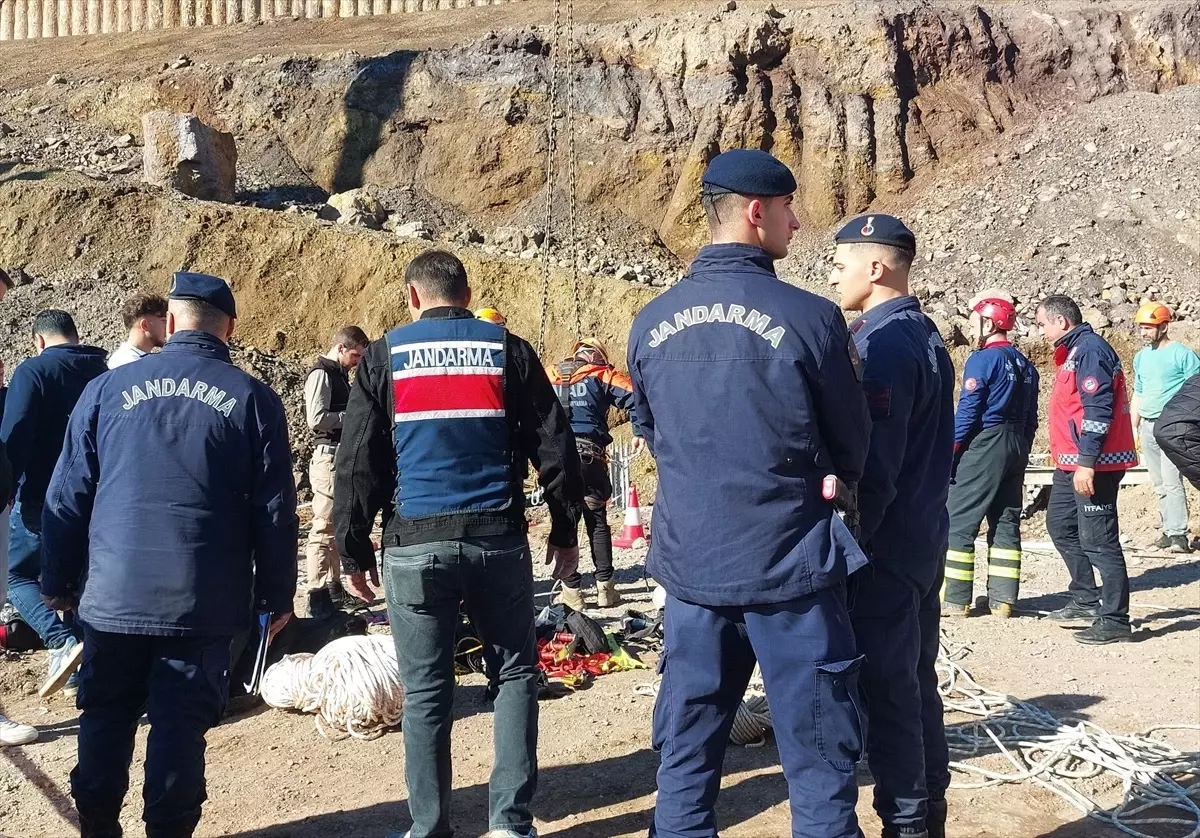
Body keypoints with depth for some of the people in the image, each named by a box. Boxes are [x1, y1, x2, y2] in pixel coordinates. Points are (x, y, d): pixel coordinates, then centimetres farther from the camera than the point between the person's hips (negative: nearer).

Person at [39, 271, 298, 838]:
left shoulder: (108, 388, 3)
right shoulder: (252, 398, 0)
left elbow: (67, 497, 6)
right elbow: (275, 510, -1)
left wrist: (59, 581, 16)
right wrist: (277, 594, 7)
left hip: (113, 598, 2)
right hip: (202, 602, -1)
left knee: (105, 720, 16)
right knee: (181, 726, 6)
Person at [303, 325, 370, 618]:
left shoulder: (339, 375, 18)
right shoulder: (321, 374, -11)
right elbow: (317, 418, -21)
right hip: (329, 457, -10)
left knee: (337, 526, 15)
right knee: (324, 528, -9)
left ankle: (334, 588, 24)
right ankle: (318, 599, -9)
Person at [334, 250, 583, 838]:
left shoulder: (385, 356, 5)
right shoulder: (508, 350, 7)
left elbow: (358, 464, 3)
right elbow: (554, 447, 6)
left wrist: (353, 552, 9)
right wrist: (565, 533, 14)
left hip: (415, 545, 0)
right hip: (499, 540, 1)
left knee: (425, 692, 7)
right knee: (515, 673, 12)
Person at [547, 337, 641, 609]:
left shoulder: (548, 376, 18)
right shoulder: (602, 375, 8)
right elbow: (636, 398, -3)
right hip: (588, 456, -2)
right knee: (597, 521, 12)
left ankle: (572, 590, 7)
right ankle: (604, 587, 10)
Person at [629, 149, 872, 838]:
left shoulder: (651, 323, 1)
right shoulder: (810, 317, -12)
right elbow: (852, 451, 0)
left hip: (691, 564, 4)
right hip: (791, 566, -4)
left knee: (687, 756, 15)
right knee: (820, 761, 9)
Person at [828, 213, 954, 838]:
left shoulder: (883, 344, -17)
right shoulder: (927, 336, 13)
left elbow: (872, 467, -22)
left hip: (883, 550, -10)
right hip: (924, 543, 10)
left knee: (883, 691, -2)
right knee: (915, 681, 16)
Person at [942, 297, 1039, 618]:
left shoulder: (982, 359, -9)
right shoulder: (1024, 364, 14)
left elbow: (967, 411, -14)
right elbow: (1031, 417, 15)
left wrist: (950, 450, -10)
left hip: (984, 446, -8)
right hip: (1016, 447, 8)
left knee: (959, 521, -3)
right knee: (1006, 522, 10)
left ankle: (956, 598, -4)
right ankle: (1003, 598, 10)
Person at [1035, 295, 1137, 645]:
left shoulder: (1090, 349, -16)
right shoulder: (1074, 351, 15)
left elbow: (1098, 409, -22)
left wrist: (1086, 462, -24)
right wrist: (1062, 453, 24)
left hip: (1092, 464, -11)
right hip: (1073, 463, 11)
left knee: (1098, 539, -6)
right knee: (1060, 524, 18)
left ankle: (1114, 620, 1)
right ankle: (1086, 600, 27)